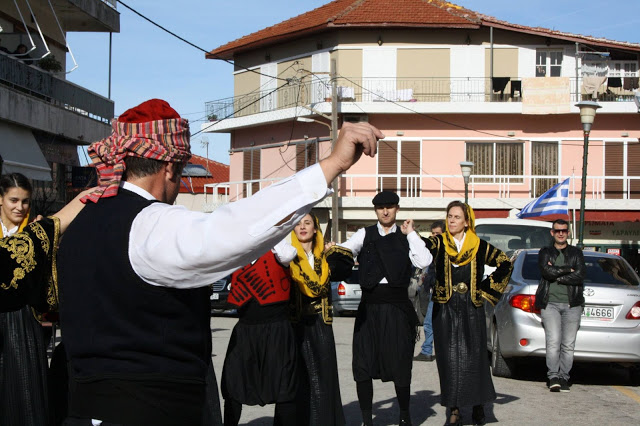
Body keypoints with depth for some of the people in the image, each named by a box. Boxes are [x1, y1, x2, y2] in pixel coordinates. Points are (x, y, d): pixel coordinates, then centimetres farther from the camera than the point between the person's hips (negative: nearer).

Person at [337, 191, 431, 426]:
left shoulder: (406, 237, 7)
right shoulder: (365, 234, 10)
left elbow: (423, 262, -9)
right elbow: (347, 248, -7)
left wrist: (411, 234, -5)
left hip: (397, 309, -1)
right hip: (369, 307, 1)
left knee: (400, 364, 3)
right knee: (362, 365, -1)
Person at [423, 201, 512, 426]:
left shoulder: (479, 246, 4)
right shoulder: (438, 243, 1)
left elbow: (505, 264, 13)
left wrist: (487, 288, 7)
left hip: (472, 308, 0)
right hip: (445, 308, 0)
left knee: (474, 357, 0)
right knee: (449, 359, -2)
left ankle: (478, 406, 15)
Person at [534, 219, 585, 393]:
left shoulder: (576, 253, 14)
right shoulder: (545, 252, 14)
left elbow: (580, 275, -3)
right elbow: (547, 271, -7)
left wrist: (556, 275, -5)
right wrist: (568, 270, -3)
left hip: (572, 304, 1)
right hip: (550, 303, -1)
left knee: (568, 344, -2)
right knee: (553, 342, -12)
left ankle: (563, 377, 4)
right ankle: (553, 377, -9)